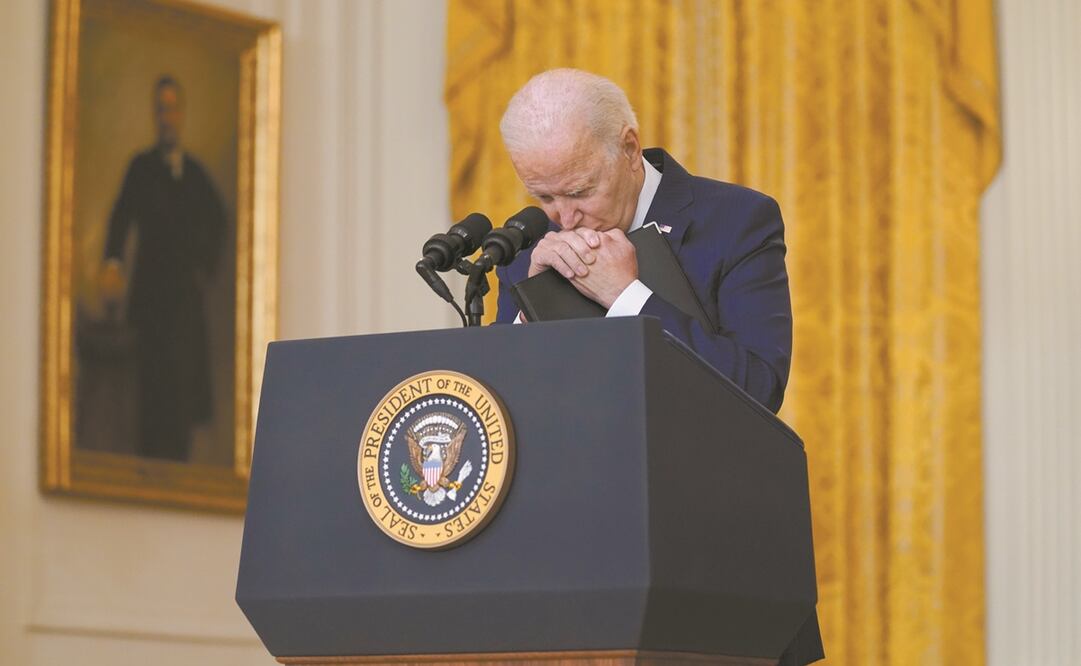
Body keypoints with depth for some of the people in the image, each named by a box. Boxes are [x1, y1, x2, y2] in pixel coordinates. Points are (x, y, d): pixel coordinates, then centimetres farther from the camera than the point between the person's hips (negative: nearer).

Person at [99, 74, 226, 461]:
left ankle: (178, 466, 9)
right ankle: (153, 461, -7)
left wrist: (207, 265, 13)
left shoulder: (195, 172, 14)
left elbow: (217, 219, 27)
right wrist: (112, 262, -31)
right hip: (152, 295, -4)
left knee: (186, 383, 3)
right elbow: (122, 216, -14)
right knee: (156, 385, -10)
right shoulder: (142, 166, 0)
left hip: (188, 295, 4)